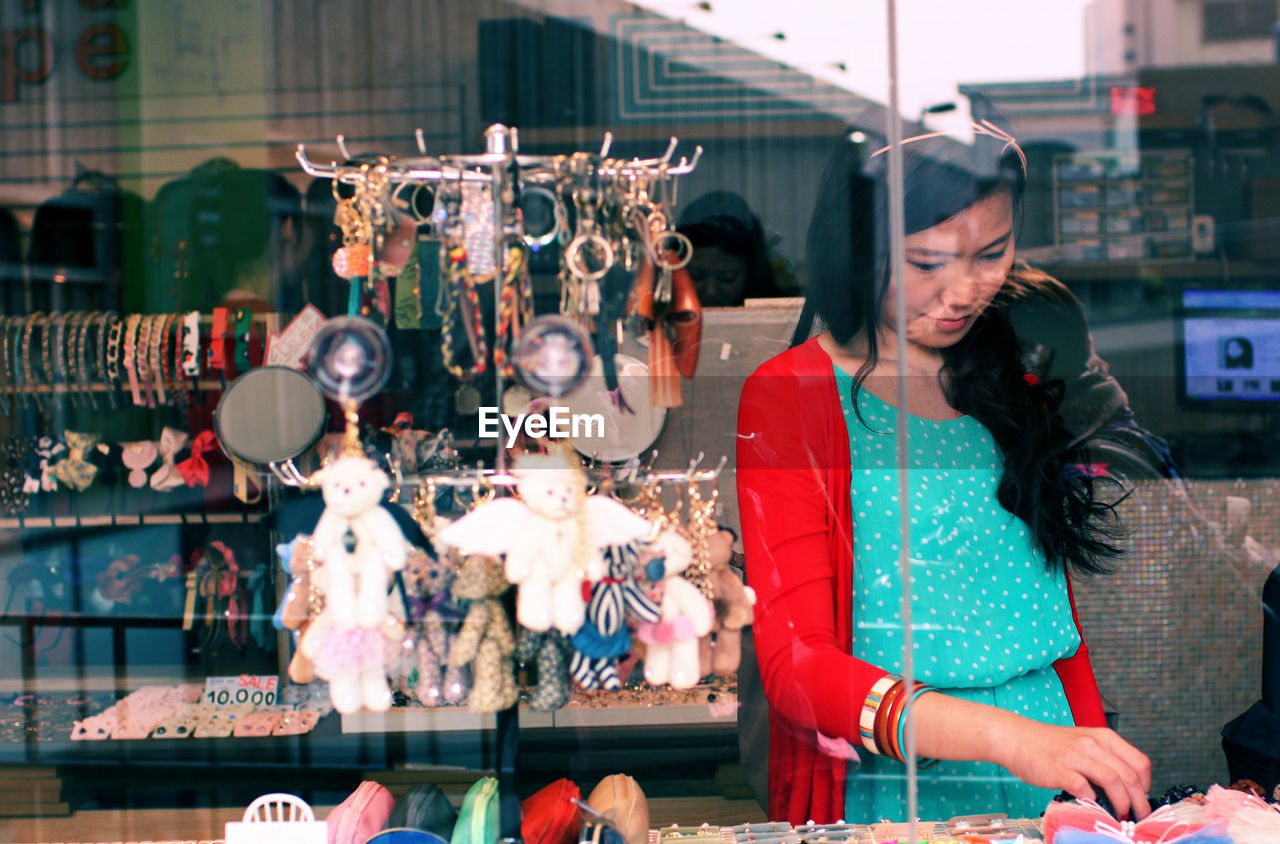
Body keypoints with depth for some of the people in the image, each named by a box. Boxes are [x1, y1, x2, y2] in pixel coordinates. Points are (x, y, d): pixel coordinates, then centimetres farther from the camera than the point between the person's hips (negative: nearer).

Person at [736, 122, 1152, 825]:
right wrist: (1006, 737, -27)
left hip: (1045, 800, 3)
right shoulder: (785, 399, -5)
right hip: (881, 806, -3)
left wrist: (1105, 782, 0)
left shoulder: (1016, 387, 13)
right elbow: (793, 664, -14)